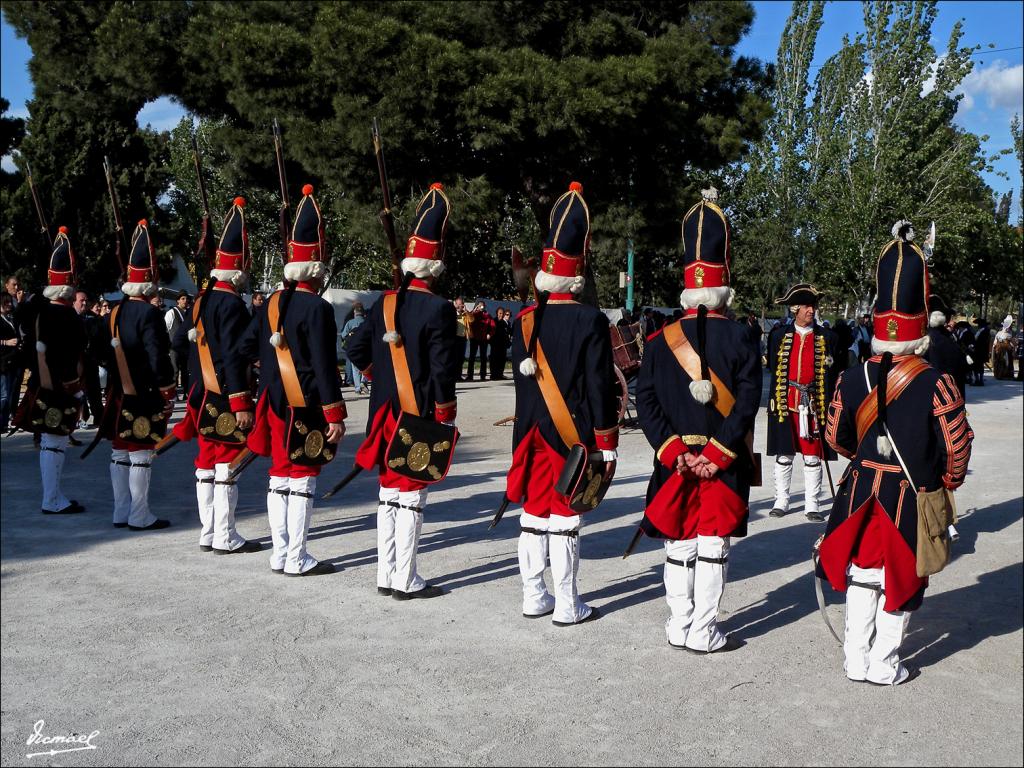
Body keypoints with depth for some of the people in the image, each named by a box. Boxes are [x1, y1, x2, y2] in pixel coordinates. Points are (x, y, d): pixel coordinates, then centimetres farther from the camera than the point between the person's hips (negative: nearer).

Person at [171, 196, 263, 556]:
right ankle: (226, 537, 3)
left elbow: (178, 343, 16)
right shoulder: (232, 305, -15)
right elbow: (233, 353, -21)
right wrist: (241, 394, -16)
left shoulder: (200, 302, 11)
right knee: (227, 462, -3)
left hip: (202, 395, 9)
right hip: (226, 396, -9)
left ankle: (207, 534, 20)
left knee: (207, 463, 13)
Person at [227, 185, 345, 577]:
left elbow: (237, 357, 8)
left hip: (275, 407, 7)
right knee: (302, 479, 0)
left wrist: (241, 405, 12)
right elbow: (324, 366, -18)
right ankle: (297, 560, 6)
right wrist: (336, 416, -13)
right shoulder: (317, 308, -14)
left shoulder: (271, 304, 8)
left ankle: (279, 555, 21)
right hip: (306, 410, -7)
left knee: (279, 476, 13)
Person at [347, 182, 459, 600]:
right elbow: (443, 367, -17)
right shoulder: (438, 309, -14)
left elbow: (356, 349, 8)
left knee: (389, 491, 14)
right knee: (412, 494, 0)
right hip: (421, 416, -6)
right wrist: (445, 416, -9)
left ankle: (386, 575, 21)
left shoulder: (386, 303, 5)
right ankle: (406, 581, 7)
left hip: (386, 412, 6)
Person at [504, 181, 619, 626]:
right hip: (574, 436, -4)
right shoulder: (591, 321, -12)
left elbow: (522, 380, 7)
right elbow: (600, 389, -11)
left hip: (533, 434, 4)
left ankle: (534, 598, 21)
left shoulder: (525, 320, 2)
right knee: (564, 518, 1)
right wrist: (606, 446, -5)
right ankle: (567, 607, 9)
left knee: (534, 515, 12)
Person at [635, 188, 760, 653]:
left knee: (678, 545, 13)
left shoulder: (660, 341, 0)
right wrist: (717, 453, -14)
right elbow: (748, 402, -15)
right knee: (712, 546, 5)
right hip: (725, 465, -2)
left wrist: (675, 451, -7)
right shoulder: (740, 339, -8)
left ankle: (679, 628, 20)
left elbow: (645, 401, -5)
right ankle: (703, 633, 9)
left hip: (675, 460, 3)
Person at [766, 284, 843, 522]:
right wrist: (775, 400, 3)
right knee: (784, 456, 7)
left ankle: (812, 506, 10)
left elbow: (835, 374, 4)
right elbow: (772, 369, 9)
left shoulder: (827, 337, 3)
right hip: (785, 403, 1)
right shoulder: (779, 336, 5)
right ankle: (781, 502, 19)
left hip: (814, 406, -1)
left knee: (812, 457, 1)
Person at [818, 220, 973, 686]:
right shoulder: (936, 384, -16)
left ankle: (856, 661, 23)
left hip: (861, 491, 3)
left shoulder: (852, 379, -7)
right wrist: (949, 481, 9)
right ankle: (884, 666, 19)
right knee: (900, 581, 11)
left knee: (860, 577, 15)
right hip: (911, 499, -3)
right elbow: (957, 444, -11)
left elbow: (836, 436, 4)